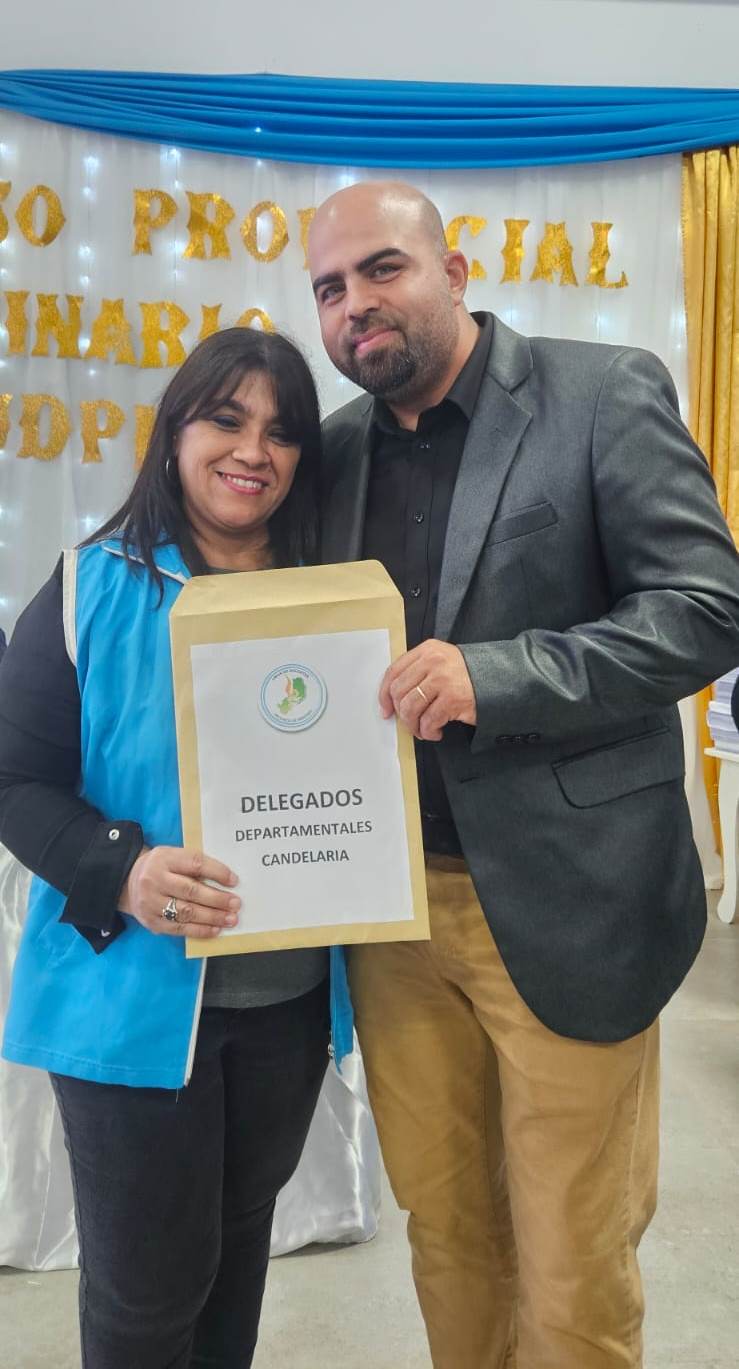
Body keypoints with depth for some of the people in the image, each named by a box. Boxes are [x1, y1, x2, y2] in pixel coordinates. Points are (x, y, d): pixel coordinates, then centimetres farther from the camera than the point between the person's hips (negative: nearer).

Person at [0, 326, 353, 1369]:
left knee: (244, 1229, 24)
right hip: (138, 993, -3)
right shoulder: (93, 590, -8)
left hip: (294, 993, 4)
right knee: (147, 1278, 11)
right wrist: (122, 873, -26)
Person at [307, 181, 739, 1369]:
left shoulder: (605, 395, -4)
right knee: (444, 1232, 19)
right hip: (392, 906, 5)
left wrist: (498, 674, -22)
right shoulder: (338, 450, 11)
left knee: (573, 1270, 11)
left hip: (561, 907, -4)